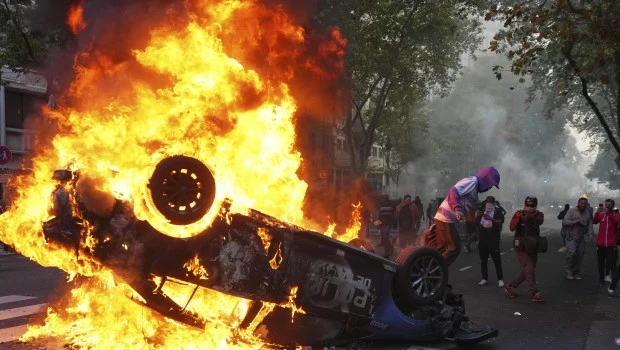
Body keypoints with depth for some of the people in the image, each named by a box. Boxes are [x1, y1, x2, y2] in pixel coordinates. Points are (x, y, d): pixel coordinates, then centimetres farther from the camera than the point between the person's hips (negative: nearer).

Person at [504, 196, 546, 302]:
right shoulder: (519, 213, -2)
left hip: (533, 247, 4)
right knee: (529, 269, -10)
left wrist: (529, 217, -42)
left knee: (526, 271, 9)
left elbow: (539, 221, -22)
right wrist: (518, 217, -29)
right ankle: (535, 294, -6)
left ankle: (509, 287, 23)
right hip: (521, 247, -4)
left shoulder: (539, 214, 4)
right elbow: (512, 228, -13)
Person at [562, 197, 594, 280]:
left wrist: (590, 234, -2)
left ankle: (577, 273, 19)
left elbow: (589, 224, 9)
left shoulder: (587, 212, 8)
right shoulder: (572, 211, -7)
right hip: (572, 237, -5)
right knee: (571, 253, -16)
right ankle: (569, 272, -3)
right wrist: (575, 222, -20)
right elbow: (564, 221, -11)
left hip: (581, 238, 5)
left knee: (580, 255, 6)